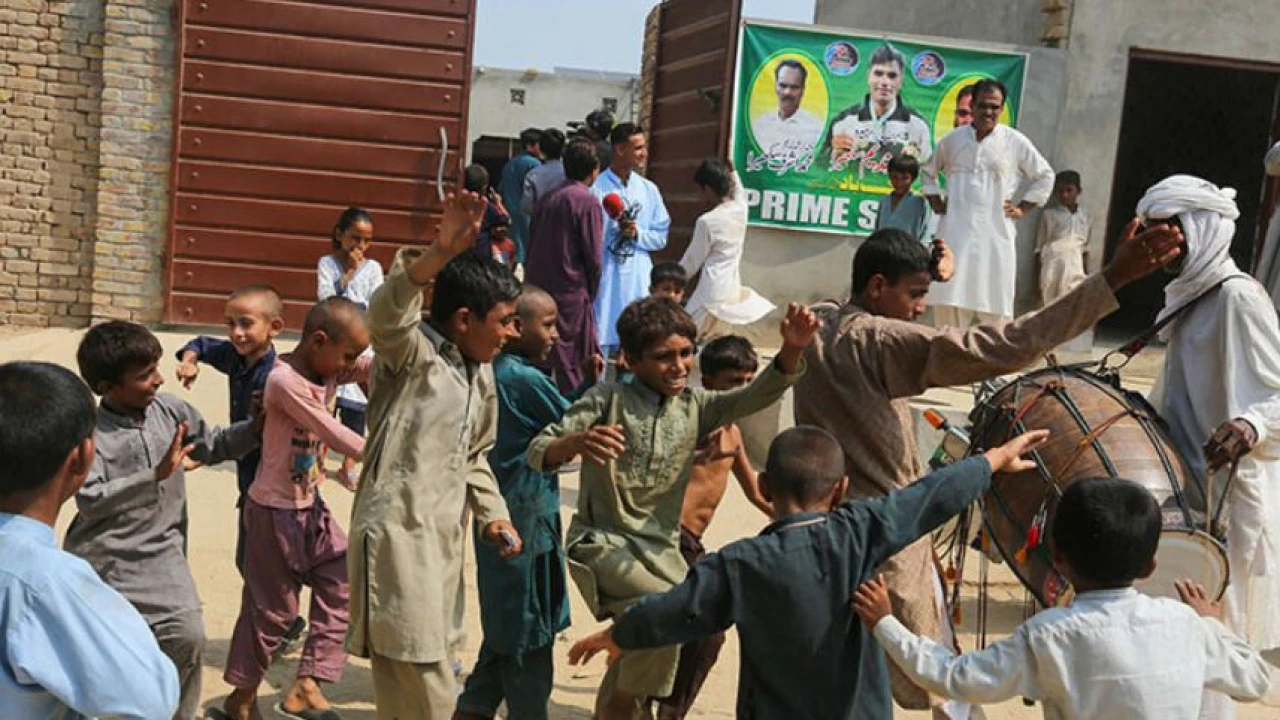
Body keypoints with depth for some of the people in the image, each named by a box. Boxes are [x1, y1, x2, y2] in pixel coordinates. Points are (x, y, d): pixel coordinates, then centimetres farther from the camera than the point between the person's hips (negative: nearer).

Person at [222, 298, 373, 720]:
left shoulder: (330, 369, 1)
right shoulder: (285, 381, -23)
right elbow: (333, 434, -22)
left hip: (310, 505, 8)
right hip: (275, 510, -8)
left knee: (344, 584, 5)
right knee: (272, 606, 5)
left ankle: (306, 686, 11)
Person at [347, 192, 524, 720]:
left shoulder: (481, 376, 15)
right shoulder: (412, 351, -10)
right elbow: (386, 315, -34)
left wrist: (493, 514, 10)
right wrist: (441, 252, -48)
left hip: (443, 537, 8)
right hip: (396, 534, -8)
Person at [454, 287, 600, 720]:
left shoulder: (492, 373, 9)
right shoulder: (525, 379, -19)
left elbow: (555, 419, 12)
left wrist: (592, 383, 5)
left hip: (501, 519, 9)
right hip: (527, 522, -9)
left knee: (506, 628, 18)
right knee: (529, 634, 4)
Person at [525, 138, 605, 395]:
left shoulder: (549, 199, 9)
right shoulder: (588, 202, -9)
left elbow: (531, 249, 12)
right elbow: (594, 257, -11)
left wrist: (533, 284, 17)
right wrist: (591, 294, 4)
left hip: (538, 290, 6)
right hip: (571, 295, -6)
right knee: (572, 370, -2)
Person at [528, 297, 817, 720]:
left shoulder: (694, 406, 5)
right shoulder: (608, 400, -8)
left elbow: (758, 396, -9)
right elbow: (539, 452, -15)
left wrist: (792, 349, -28)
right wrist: (576, 442, -38)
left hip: (660, 549, 6)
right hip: (602, 543, -5)